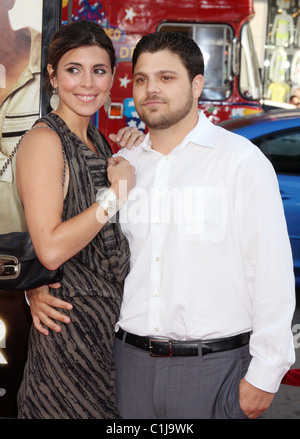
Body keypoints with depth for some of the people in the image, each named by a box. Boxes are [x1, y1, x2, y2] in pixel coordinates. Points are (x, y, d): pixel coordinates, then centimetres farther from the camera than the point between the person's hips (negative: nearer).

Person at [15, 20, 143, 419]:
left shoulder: (96, 140, 10)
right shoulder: (43, 140, -16)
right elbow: (50, 249, -24)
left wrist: (129, 160, 7)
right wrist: (114, 194, -19)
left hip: (112, 317, 8)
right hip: (72, 322, -8)